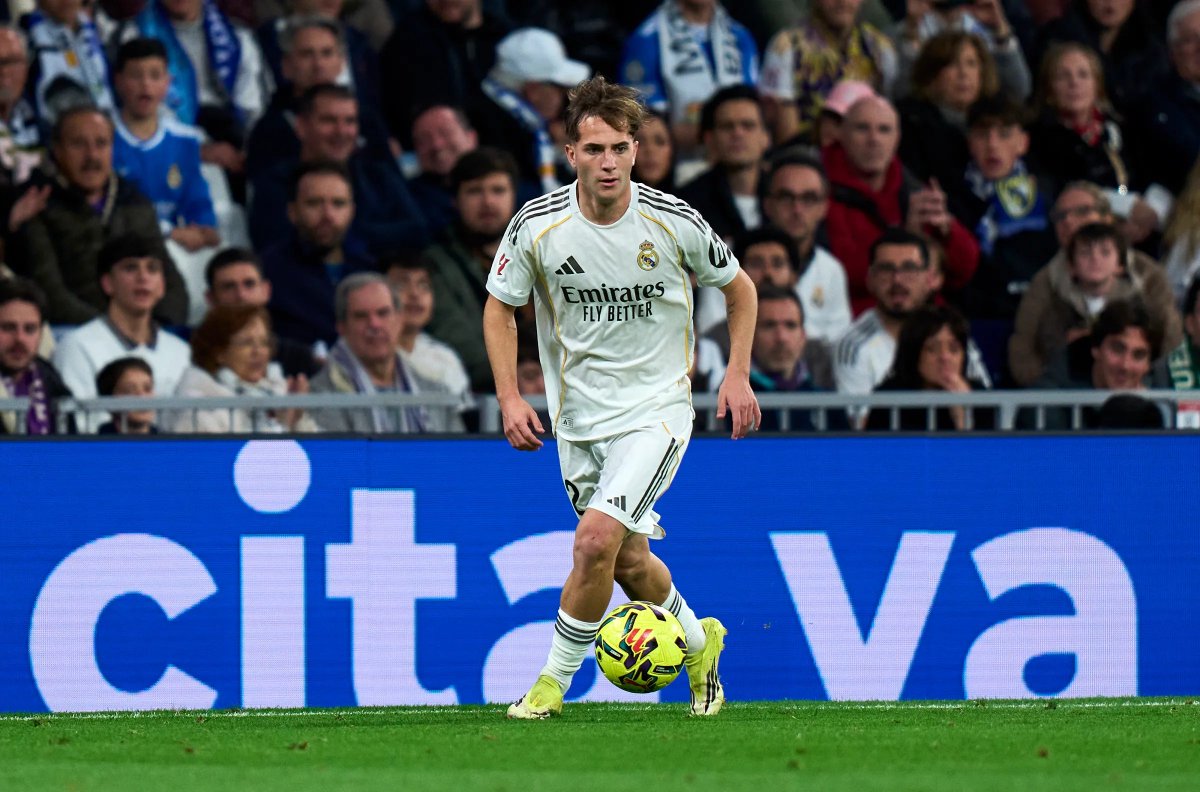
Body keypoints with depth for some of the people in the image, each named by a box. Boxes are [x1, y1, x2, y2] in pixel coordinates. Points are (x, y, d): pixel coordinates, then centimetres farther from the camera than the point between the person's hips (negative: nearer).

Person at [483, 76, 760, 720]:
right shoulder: (536, 226, -11)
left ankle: (554, 680, -4)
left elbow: (739, 288, 6)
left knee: (596, 538, -20)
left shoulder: (673, 222, -12)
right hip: (578, 418, 3)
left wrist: (737, 375, -2)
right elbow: (500, 306, 5)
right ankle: (698, 643, 40)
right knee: (629, 561, 11)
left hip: (655, 410, -3)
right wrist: (510, 398, -5)